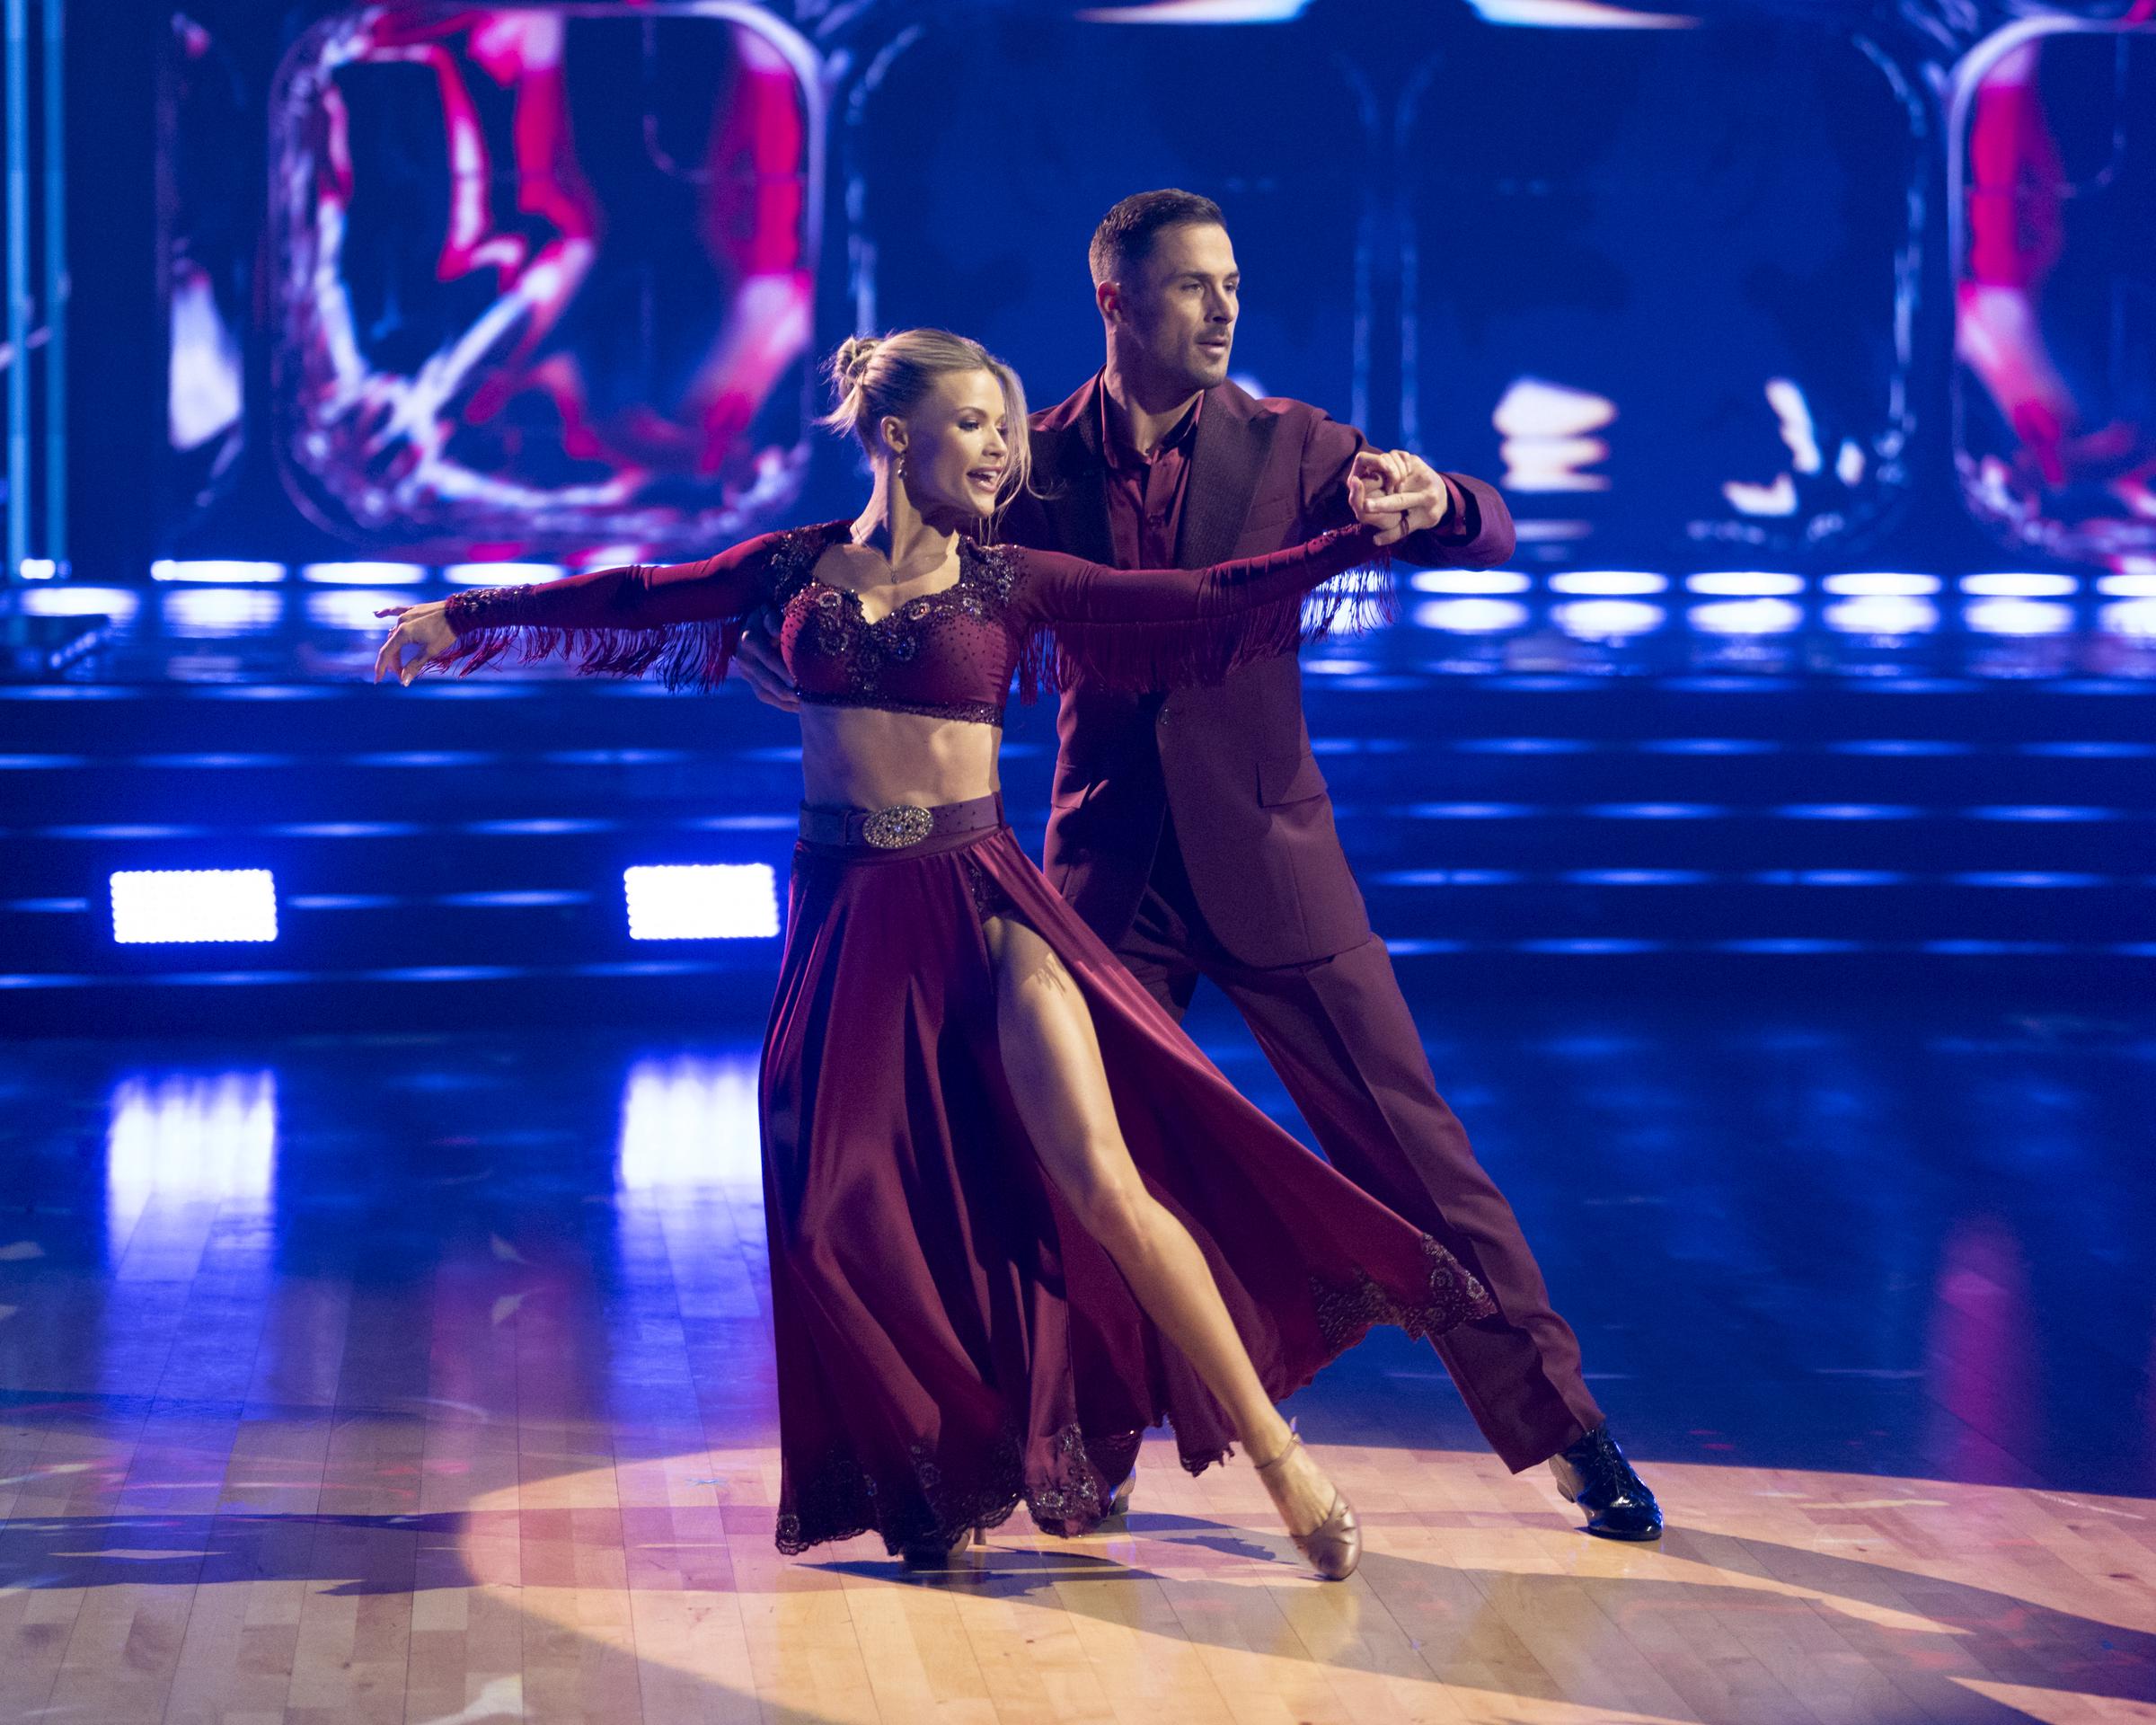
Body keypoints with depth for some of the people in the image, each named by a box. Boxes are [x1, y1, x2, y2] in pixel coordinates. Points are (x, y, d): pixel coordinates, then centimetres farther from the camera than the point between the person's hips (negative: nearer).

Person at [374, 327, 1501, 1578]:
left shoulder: (1011, 582, 2)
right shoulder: (799, 570, 6)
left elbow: (1204, 600, -1)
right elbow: (634, 600, 13)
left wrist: (1363, 539, -8)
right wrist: (460, 615, 15)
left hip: (982, 902, -2)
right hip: (847, 914, 2)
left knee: (1103, 1187, -14)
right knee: (845, 1212, 0)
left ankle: (1276, 1451, -4)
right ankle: (942, 1478, 22)